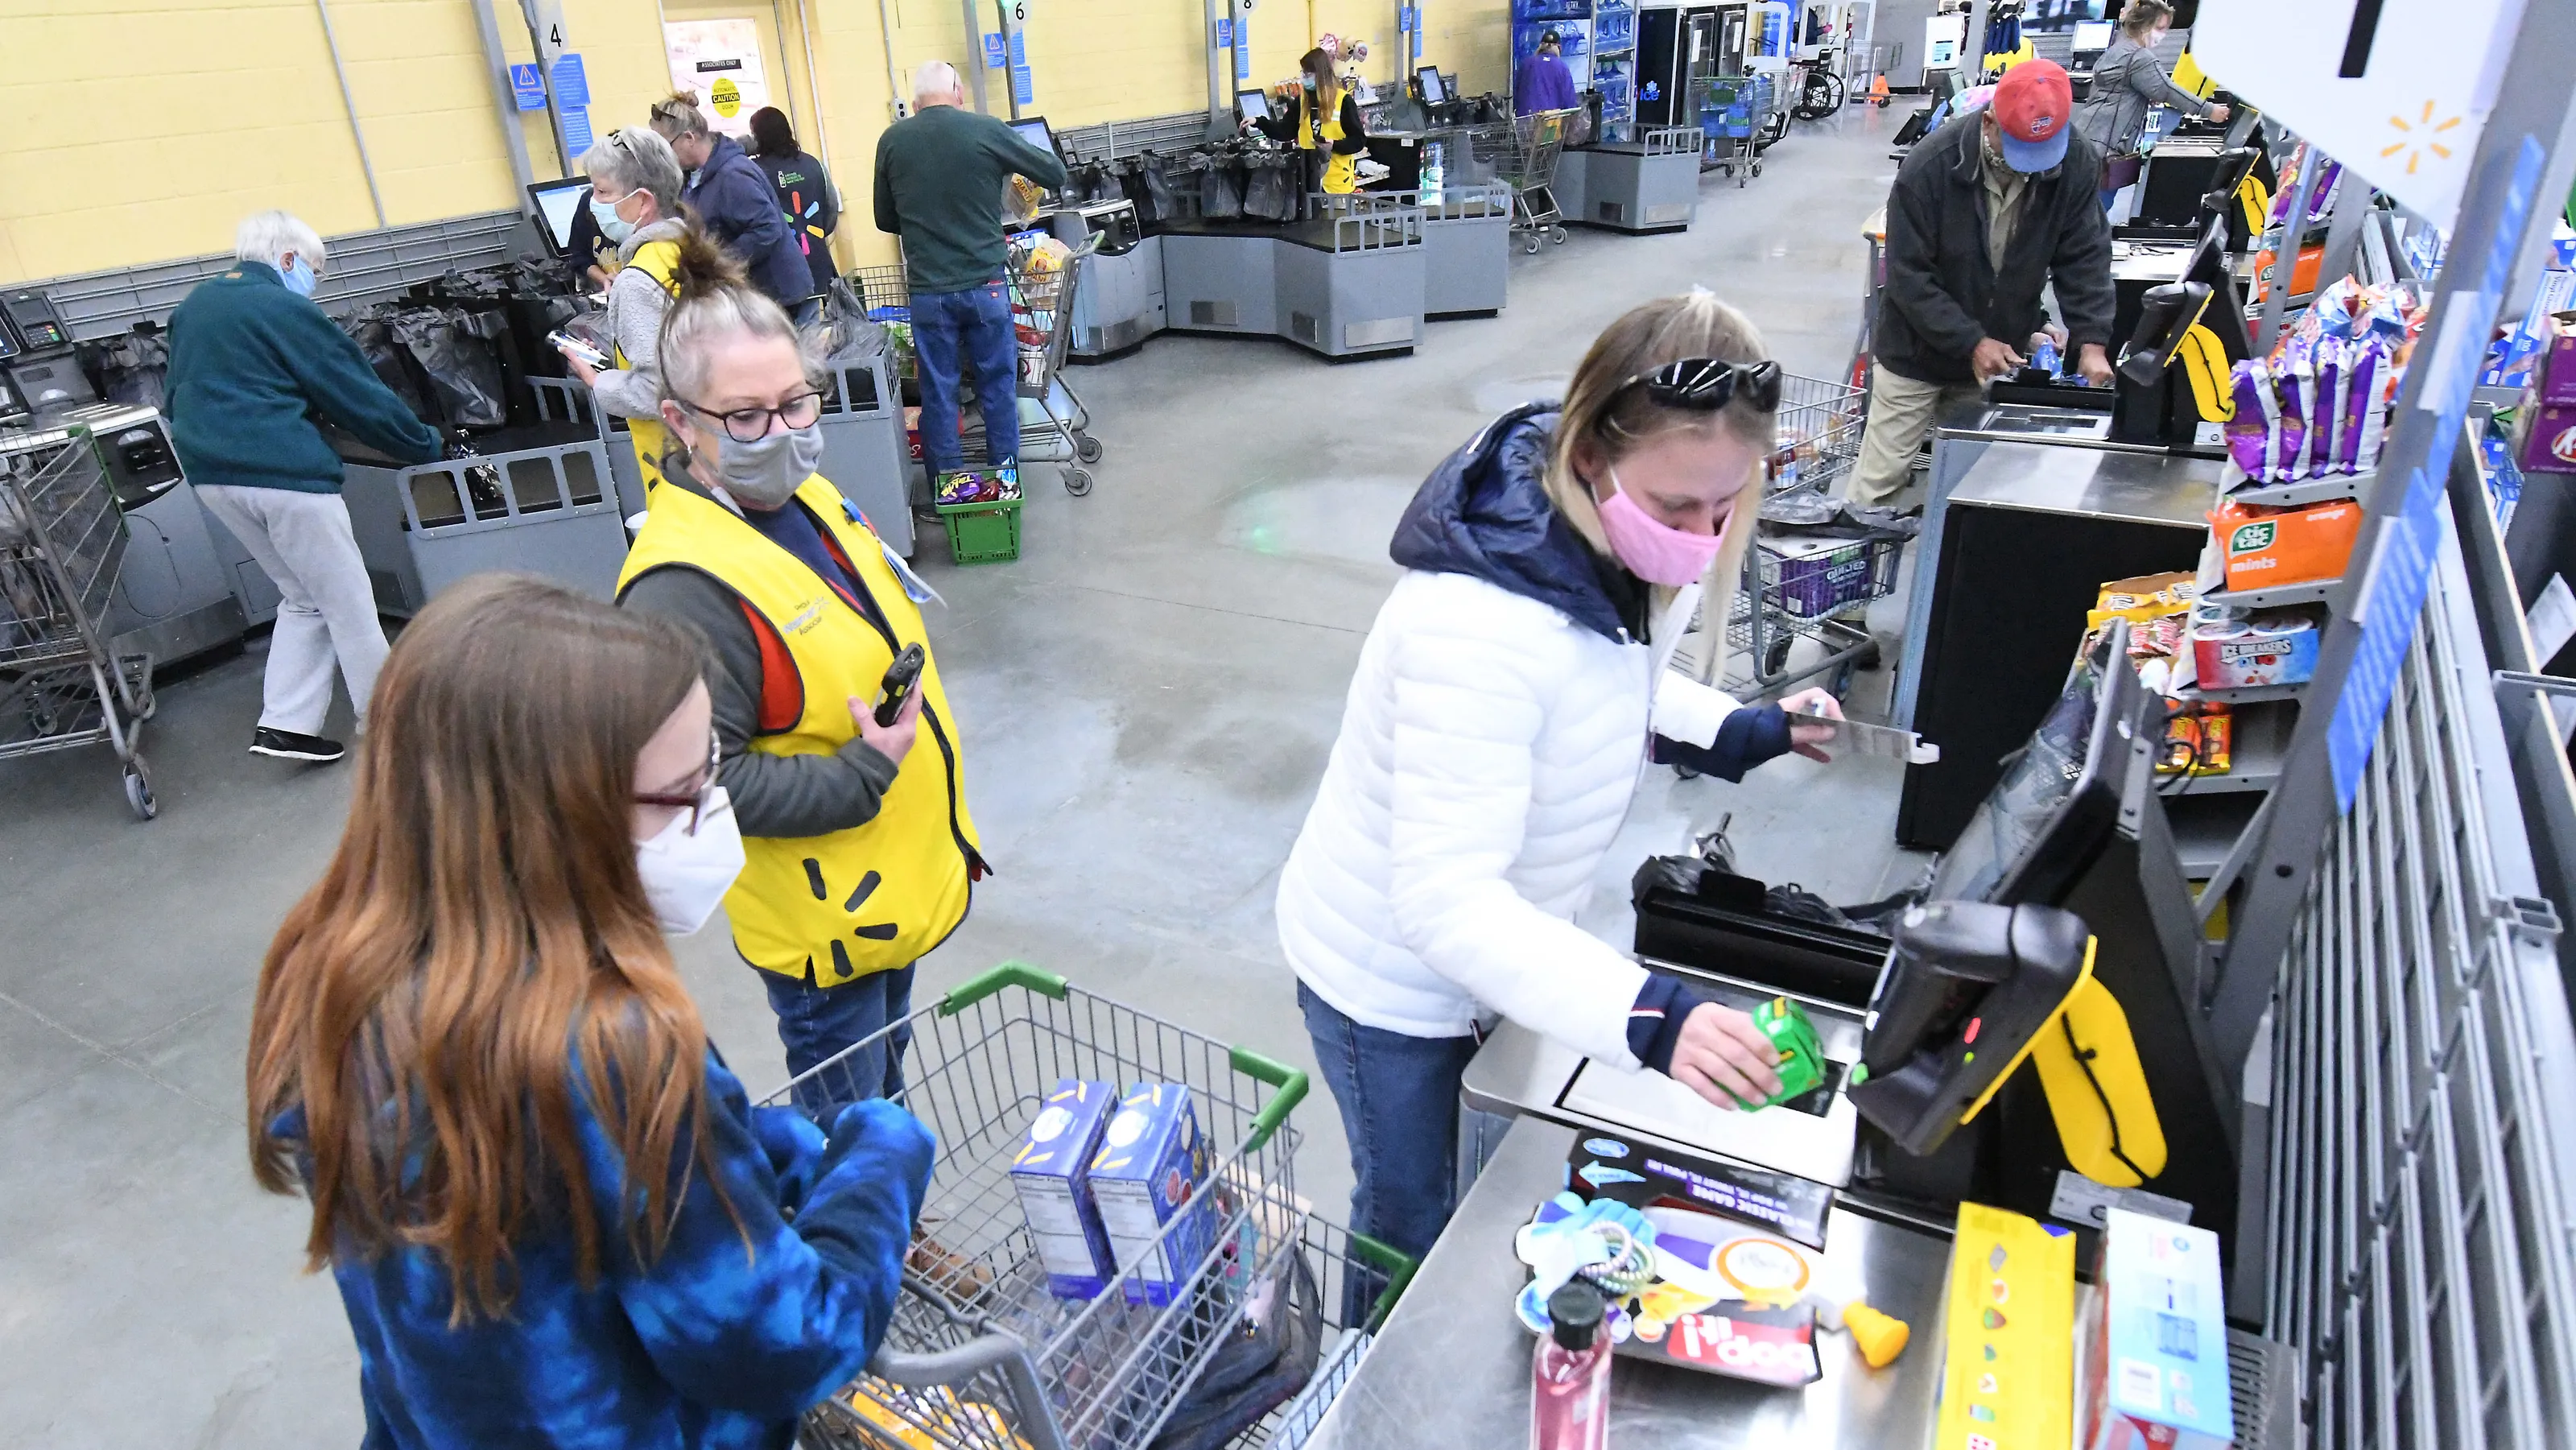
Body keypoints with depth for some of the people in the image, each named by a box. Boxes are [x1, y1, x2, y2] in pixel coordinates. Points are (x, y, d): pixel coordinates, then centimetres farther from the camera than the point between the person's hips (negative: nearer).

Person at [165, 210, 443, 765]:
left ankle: (283, 724, 11)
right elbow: (361, 396, -8)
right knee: (348, 600, 2)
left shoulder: (193, 306, 16)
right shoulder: (285, 310, -9)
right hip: (283, 472, -8)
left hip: (211, 475, 8)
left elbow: (178, 396, 24)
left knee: (303, 596, 17)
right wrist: (425, 444, 3)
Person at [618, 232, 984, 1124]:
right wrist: (863, 777, -28)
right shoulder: (682, 587, -28)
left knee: (886, 1083, 30)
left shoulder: (806, 493, 0)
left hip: (899, 877, 9)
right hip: (823, 920, -8)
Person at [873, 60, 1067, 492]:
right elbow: (1056, 174, 2)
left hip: (928, 291, 1)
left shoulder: (891, 141, 0)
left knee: (938, 391, 10)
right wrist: (1011, 163, 21)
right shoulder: (987, 130, -7)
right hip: (985, 284, -1)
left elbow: (885, 220, 10)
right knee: (998, 383, 12)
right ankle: (1005, 474, 21)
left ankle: (947, 486, 17)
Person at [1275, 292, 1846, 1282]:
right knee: (1416, 1235, 17)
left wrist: (1739, 733, -2)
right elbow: (1446, 903, -40)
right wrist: (1648, 1017, -49)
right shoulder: (1481, 625, -38)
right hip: (1396, 984, -7)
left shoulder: (1623, 557, -10)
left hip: (1502, 949, 7)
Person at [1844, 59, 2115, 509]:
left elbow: (2084, 258, -6)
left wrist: (2091, 341, -19)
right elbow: (1908, 276, -19)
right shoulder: (1929, 167, -22)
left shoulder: (2077, 164, -12)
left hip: (1999, 355, 3)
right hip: (1917, 354, -3)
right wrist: (1971, 343, -23)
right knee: (1878, 483, 3)